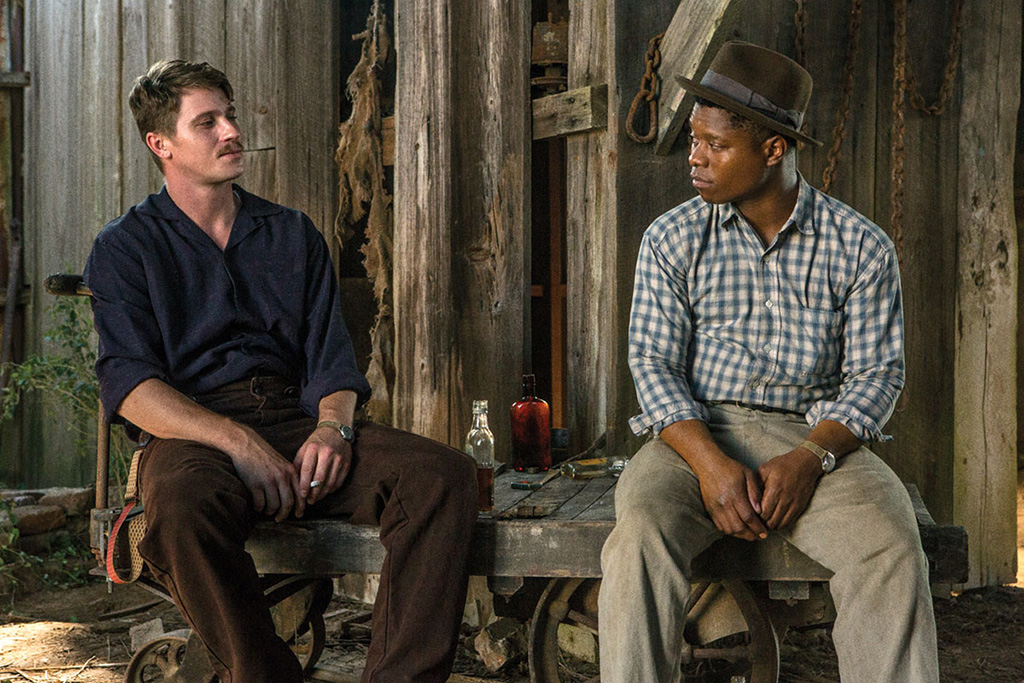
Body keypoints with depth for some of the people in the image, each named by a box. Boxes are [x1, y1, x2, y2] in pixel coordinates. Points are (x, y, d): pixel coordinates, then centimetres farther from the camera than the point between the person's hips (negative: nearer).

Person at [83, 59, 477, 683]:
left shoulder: (294, 234, 22)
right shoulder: (126, 248, 10)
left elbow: (331, 357, 14)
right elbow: (131, 386, -4)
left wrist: (332, 426, -10)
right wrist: (238, 442, -19)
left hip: (300, 421, 4)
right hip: (195, 435, -3)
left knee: (446, 474, -24)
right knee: (185, 507, -41)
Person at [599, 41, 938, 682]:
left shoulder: (861, 246, 3)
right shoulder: (671, 240, 4)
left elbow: (876, 374, 2)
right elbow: (655, 364, -1)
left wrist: (809, 458, -16)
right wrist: (710, 462, -18)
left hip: (816, 436, 0)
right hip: (698, 433, 0)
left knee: (892, 550, -28)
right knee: (640, 533, -31)